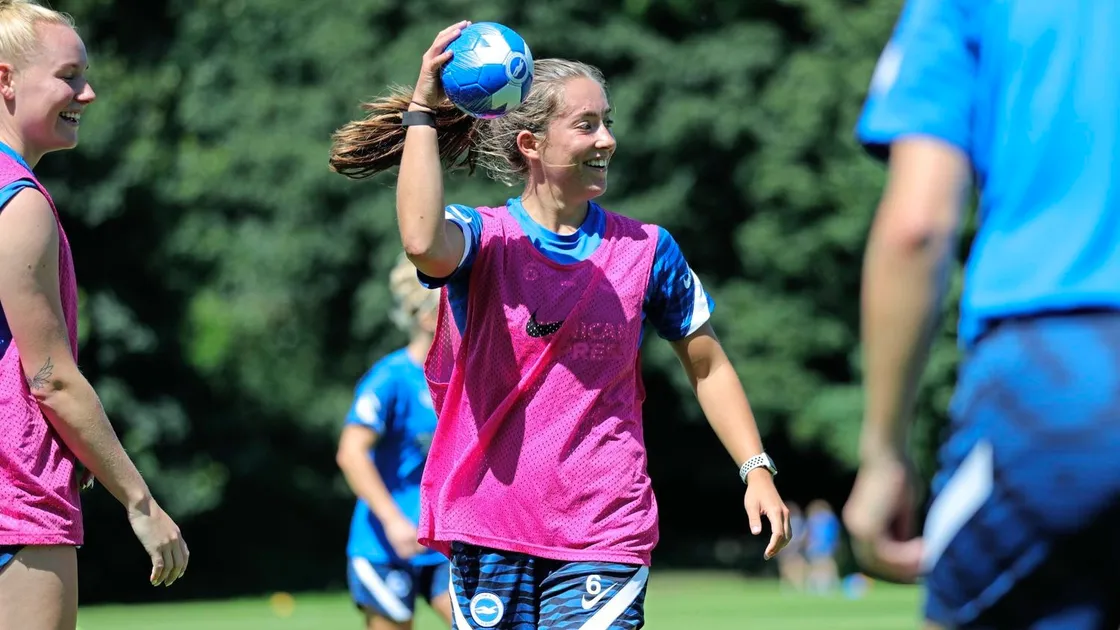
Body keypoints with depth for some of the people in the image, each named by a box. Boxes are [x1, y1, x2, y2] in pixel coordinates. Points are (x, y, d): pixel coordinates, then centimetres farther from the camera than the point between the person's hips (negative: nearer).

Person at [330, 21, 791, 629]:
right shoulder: (481, 238, -1)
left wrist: (756, 470, 5)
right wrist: (422, 112, -25)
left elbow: (708, 367, 15)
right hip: (488, 533, 0)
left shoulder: (646, 249, 5)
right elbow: (423, 243, -27)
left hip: (603, 536, 0)